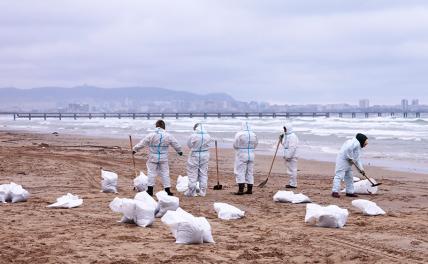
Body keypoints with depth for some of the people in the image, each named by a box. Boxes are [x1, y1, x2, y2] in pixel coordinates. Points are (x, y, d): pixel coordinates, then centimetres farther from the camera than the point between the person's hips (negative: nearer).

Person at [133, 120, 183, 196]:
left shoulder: (151, 135, -8)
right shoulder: (168, 136, -2)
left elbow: (142, 143, -3)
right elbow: (175, 144, 11)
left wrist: (135, 149, 11)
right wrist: (179, 151, 29)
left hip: (153, 158, -1)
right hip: (163, 158, 2)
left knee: (151, 172, 6)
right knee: (165, 173, 7)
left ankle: (150, 189, 7)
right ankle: (167, 190, 7)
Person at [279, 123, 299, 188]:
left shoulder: (292, 136, -15)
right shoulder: (286, 136, 17)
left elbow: (292, 147, -22)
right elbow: (284, 144, 27)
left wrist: (288, 156, -24)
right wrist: (281, 139, 11)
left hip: (291, 156, -10)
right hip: (287, 156, 10)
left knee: (292, 170, -7)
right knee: (290, 171, 15)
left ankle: (293, 184, -5)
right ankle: (291, 183, 22)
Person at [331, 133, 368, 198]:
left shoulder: (358, 146, 21)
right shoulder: (356, 143, -12)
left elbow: (357, 159, 24)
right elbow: (348, 149, -29)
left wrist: (361, 168, 18)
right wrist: (351, 159, -19)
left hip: (347, 163, 11)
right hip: (343, 160, -11)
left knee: (349, 177, 15)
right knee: (339, 175, -14)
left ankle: (350, 192, 23)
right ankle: (335, 192, -17)